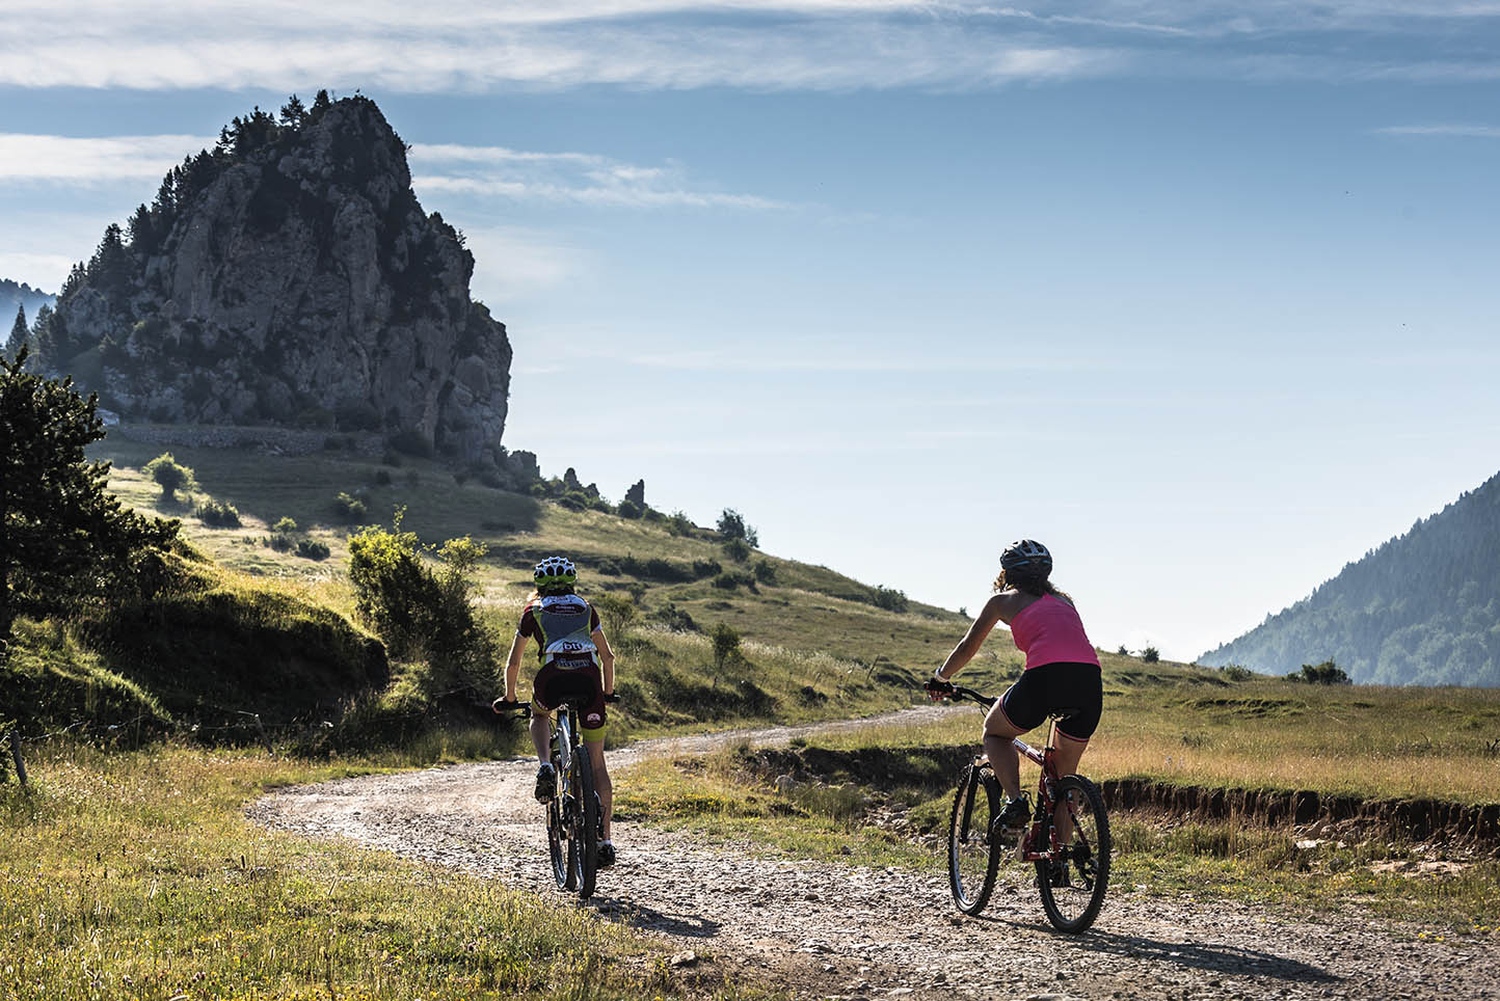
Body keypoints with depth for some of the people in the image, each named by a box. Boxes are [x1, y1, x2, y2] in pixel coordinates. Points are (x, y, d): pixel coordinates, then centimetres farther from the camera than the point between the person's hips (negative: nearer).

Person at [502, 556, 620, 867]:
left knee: (539, 715, 35)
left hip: (554, 677, -1)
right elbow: (607, 657, 30)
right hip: (588, 677, 1)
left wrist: (510, 698, 39)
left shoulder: (534, 610, 23)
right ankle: (605, 841, 6)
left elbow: (513, 662, 26)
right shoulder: (585, 609, 28)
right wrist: (608, 692, 44)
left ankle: (545, 767, 5)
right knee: (596, 761, 10)